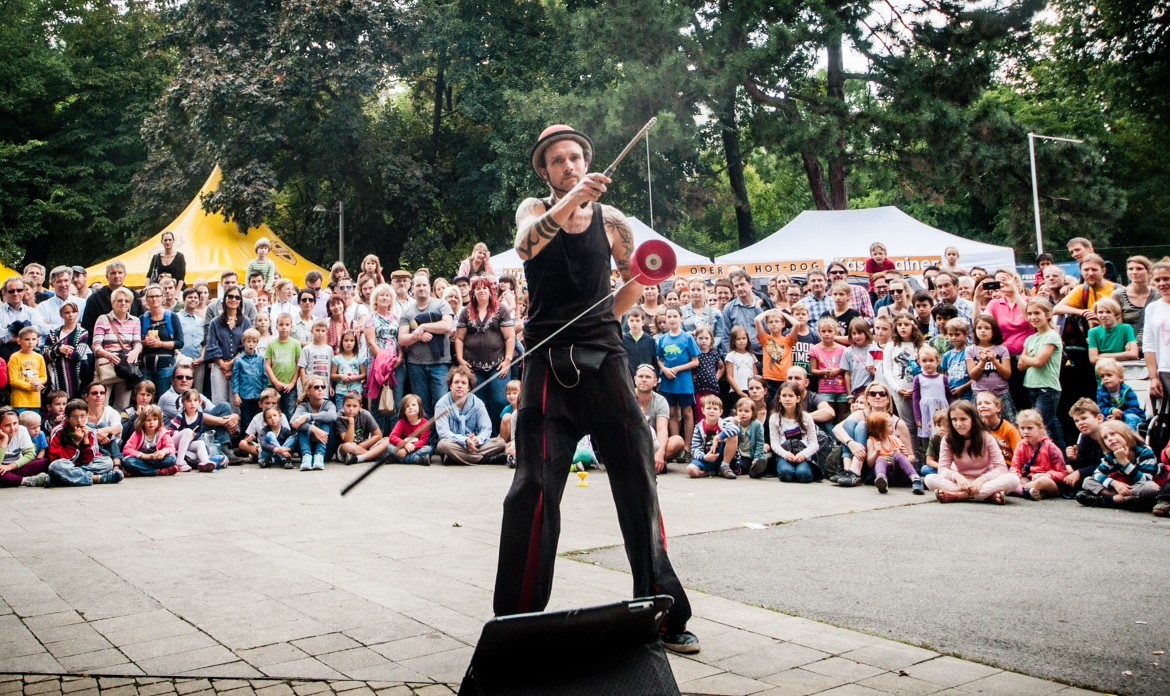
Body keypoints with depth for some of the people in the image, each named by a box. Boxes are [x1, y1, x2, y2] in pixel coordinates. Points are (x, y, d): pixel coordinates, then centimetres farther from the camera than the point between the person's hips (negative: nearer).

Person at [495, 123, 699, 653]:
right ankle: (517, 620, 7)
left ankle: (663, 613, 14)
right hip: (548, 365, -2)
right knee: (534, 488, -5)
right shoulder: (534, 211, 6)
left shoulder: (612, 221, 10)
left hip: (604, 358, 2)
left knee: (637, 481, 3)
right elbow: (527, 246, -19)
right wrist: (572, 198, -34)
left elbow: (633, 280, 25)